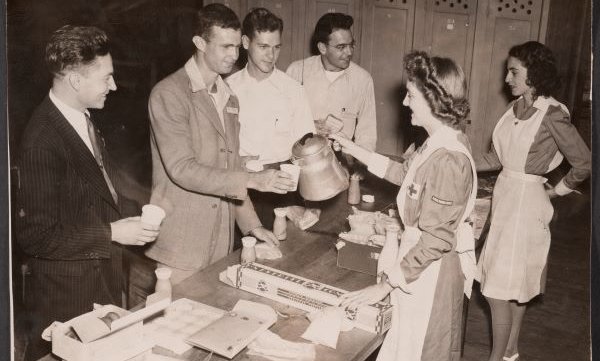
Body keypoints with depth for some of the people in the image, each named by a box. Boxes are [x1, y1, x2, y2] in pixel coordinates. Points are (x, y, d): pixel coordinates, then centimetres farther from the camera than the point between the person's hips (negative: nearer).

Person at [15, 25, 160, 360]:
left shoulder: (82, 119, 2)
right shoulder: (42, 140, -24)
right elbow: (36, 235, -22)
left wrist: (132, 213, 1)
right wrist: (110, 233, -21)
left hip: (104, 276, 8)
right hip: (70, 288, -8)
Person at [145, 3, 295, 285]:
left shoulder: (228, 98, 12)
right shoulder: (168, 94, -12)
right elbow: (182, 169, -20)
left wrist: (251, 223, 8)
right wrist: (252, 181, -25)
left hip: (221, 240, 7)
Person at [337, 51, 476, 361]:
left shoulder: (448, 159, -28)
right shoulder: (440, 141, 2)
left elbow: (435, 240, -28)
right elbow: (405, 173, 20)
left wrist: (385, 286, -24)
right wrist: (354, 151, 18)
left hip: (431, 270, -9)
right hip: (424, 263, 9)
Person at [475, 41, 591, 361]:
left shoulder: (551, 114, -16)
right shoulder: (516, 108, 5)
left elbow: (584, 163, -12)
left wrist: (557, 191, -2)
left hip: (526, 201, -7)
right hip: (505, 195, 7)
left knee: (499, 289, -2)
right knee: (516, 285, 18)